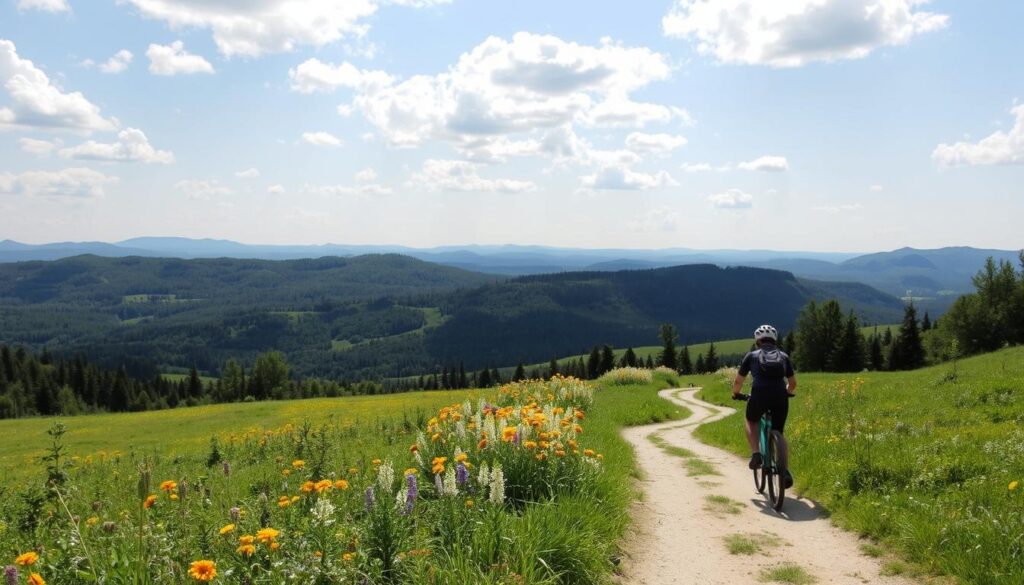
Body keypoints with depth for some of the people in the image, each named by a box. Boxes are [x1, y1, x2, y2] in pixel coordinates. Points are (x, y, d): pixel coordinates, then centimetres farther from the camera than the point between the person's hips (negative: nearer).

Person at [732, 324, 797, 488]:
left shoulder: (752, 356, 17)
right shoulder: (783, 356, 22)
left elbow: (738, 381, 21)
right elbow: (793, 383, 26)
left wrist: (735, 394, 40)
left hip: (759, 395, -2)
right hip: (780, 397, 2)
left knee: (751, 422, 29)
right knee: (779, 433, 21)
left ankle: (756, 453, 8)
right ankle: (785, 470, 7)